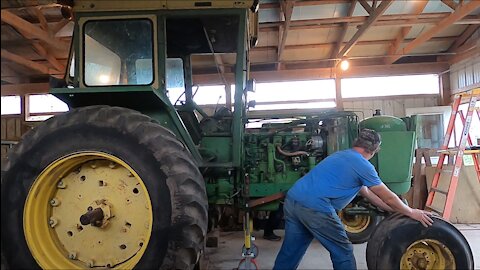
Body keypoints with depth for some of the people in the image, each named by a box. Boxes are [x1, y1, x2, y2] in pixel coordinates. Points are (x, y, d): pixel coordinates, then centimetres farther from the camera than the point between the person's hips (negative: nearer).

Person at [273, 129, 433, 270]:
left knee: (289, 253, 19)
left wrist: (396, 210, 37)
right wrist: (411, 213, 23)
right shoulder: (363, 166, 0)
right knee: (343, 253, 10)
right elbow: (388, 197, 8)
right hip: (314, 208, -8)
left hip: (292, 200, 8)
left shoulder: (341, 156, 27)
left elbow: (366, 192, 33)